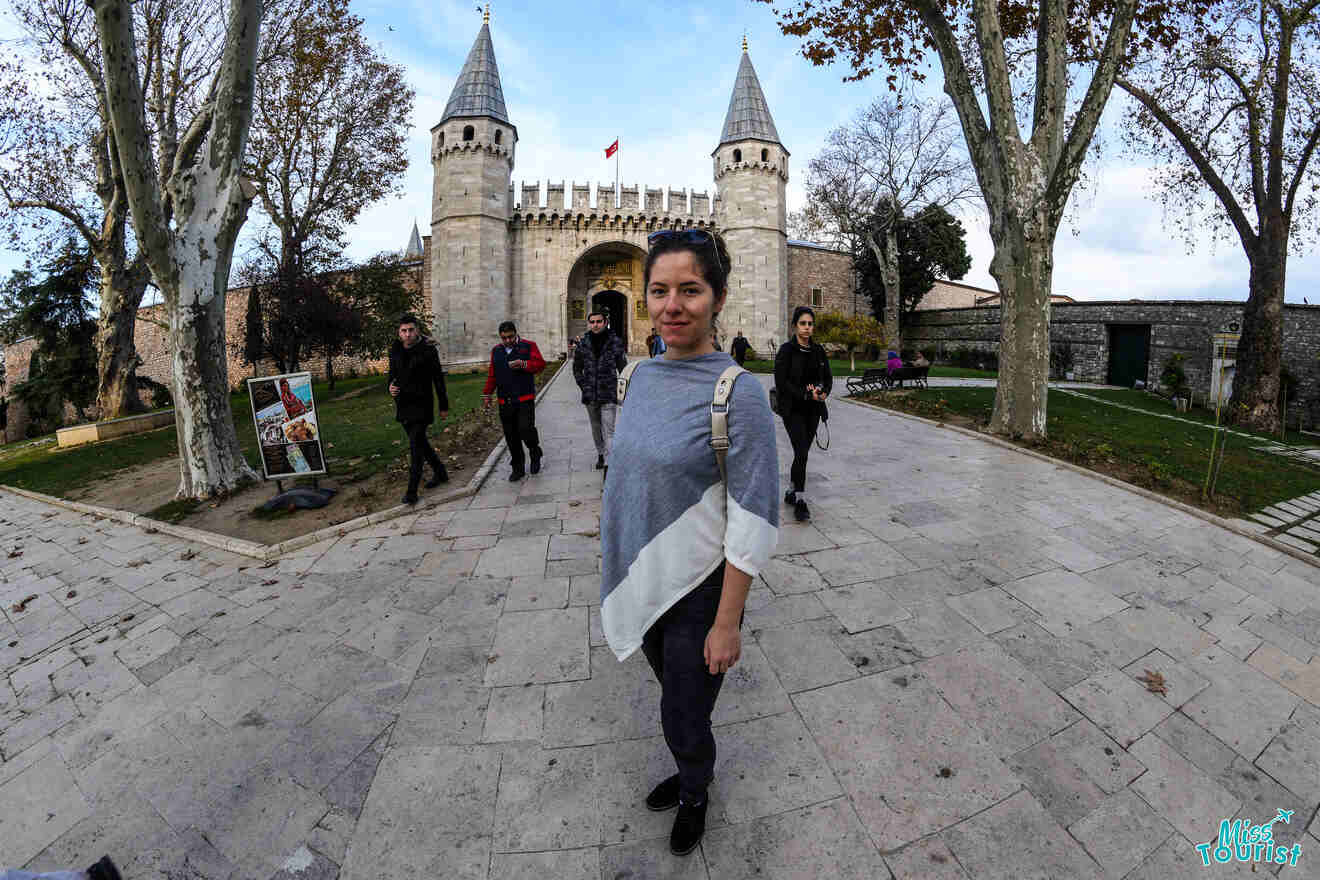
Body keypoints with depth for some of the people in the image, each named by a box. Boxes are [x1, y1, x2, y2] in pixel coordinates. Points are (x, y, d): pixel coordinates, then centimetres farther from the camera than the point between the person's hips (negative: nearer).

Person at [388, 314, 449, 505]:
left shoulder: (428, 350, -9)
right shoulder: (395, 351, 6)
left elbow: (438, 379, -4)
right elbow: (393, 374, 19)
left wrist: (444, 406, -2)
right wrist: (391, 386, -6)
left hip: (421, 405, -6)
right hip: (402, 406, 6)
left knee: (416, 445, -9)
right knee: (419, 442, 16)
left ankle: (412, 491, -4)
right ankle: (440, 472, 35)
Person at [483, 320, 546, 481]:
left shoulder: (528, 346, 3)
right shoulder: (496, 351, 16)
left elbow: (541, 364, -5)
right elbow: (492, 375, 21)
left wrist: (523, 364, -20)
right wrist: (487, 393, 16)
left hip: (525, 399, -4)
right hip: (505, 401, 4)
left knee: (526, 429, -16)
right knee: (511, 437, 5)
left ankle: (535, 452, 16)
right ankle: (518, 469, 16)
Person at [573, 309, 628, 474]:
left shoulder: (615, 343, -3)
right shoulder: (583, 344, 2)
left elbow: (623, 368, 4)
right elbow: (576, 368, 15)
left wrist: (621, 390, -1)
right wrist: (584, 385, 5)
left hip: (609, 395, -3)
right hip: (590, 395, 4)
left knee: (608, 431, -9)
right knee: (596, 429, 18)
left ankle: (608, 466, -11)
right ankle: (601, 454, 39)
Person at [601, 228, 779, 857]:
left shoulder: (738, 392, -21)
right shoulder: (640, 375, -2)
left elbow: (752, 522, -19)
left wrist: (727, 625, -16)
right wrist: (620, 566, 13)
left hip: (699, 590, -5)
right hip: (643, 580, 6)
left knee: (683, 716, 15)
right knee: (674, 694, 27)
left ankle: (695, 793, 49)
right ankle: (689, 774, 57)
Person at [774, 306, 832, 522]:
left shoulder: (818, 350, 9)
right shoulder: (786, 350, -7)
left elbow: (828, 378, 12)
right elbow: (781, 383, -13)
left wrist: (823, 392, -9)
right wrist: (806, 395, -19)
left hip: (813, 410, 5)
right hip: (793, 409, -5)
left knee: (802, 453, 11)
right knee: (801, 453, -12)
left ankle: (791, 492, 25)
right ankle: (800, 501, -5)